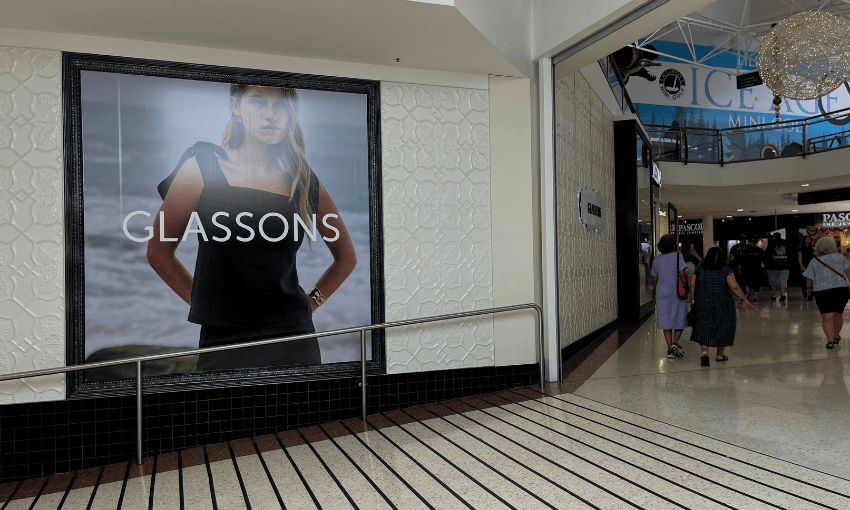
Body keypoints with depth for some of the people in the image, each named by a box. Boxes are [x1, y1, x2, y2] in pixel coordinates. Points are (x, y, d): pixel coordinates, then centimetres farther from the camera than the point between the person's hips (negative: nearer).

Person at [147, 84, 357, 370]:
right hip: (222, 343, -1)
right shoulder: (203, 167, 0)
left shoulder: (305, 181, 4)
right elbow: (158, 252, 5)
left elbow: (346, 257, 16)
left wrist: (311, 301, 7)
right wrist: (208, 302, 1)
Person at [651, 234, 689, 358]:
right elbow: (682, 275, -13)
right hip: (677, 292, -3)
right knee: (680, 318, 12)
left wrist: (655, 294, 22)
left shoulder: (657, 260, 6)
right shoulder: (677, 256, -6)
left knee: (666, 320, 5)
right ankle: (675, 342, -5)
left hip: (662, 292, 3)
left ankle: (670, 350, 4)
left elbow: (654, 280, 11)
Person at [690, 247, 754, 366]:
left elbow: (692, 288, 0)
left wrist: (693, 302, 9)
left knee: (703, 329, 8)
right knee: (722, 329, 13)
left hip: (702, 305, 1)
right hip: (722, 306, -1)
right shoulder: (726, 271, -7)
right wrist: (745, 300, -4)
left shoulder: (699, 270, 0)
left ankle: (704, 352, -12)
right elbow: (735, 288, -13)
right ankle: (720, 356, 23)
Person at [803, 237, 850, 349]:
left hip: (822, 292, -2)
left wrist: (808, 288, 21)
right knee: (838, 314, 19)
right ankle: (836, 336, 35)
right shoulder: (839, 257, 5)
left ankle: (830, 340, -12)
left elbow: (809, 278, 4)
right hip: (841, 289, 2)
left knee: (826, 317, -2)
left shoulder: (814, 261, 1)